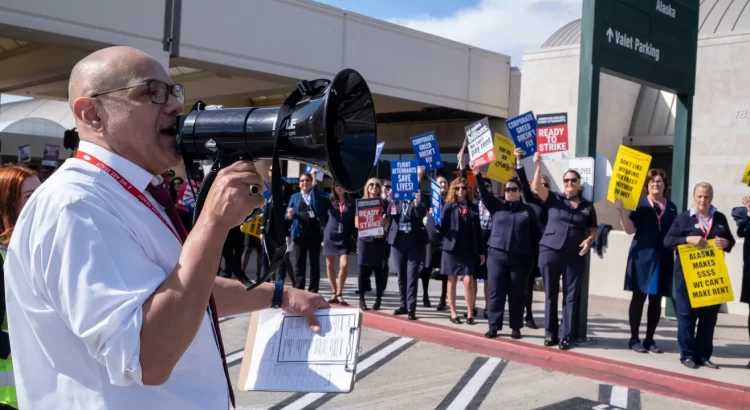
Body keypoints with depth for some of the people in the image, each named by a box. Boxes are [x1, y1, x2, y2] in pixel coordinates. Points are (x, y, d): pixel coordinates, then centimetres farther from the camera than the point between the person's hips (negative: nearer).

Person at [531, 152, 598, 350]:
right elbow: (537, 187, -10)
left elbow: (593, 230, 14)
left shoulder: (588, 207, 9)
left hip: (574, 257, 1)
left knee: (571, 296, 2)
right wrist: (539, 165, -22)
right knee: (550, 294, 6)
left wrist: (589, 240, -8)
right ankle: (550, 333, 16)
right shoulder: (554, 200, 5)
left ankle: (565, 335, 8)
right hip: (549, 252, -1)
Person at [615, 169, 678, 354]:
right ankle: (634, 339, 8)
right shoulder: (639, 203, 0)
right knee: (639, 297, 0)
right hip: (642, 256, -3)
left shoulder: (671, 207, 11)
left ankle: (649, 339, 16)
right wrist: (622, 210, -21)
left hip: (663, 258, 4)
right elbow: (630, 229, -8)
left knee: (656, 300, 7)